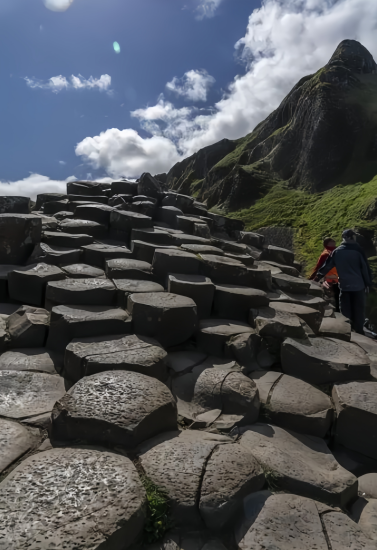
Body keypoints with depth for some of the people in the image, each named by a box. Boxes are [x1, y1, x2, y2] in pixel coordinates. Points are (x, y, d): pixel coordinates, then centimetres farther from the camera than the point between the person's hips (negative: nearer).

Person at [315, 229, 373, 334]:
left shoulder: (336, 251, 0)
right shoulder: (358, 250, -7)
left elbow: (327, 266, 4)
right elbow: (365, 268, -4)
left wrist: (318, 275, 15)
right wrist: (368, 283, 4)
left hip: (344, 286, 2)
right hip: (358, 285, -2)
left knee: (345, 311, 11)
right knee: (359, 310, 9)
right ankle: (358, 331, 15)